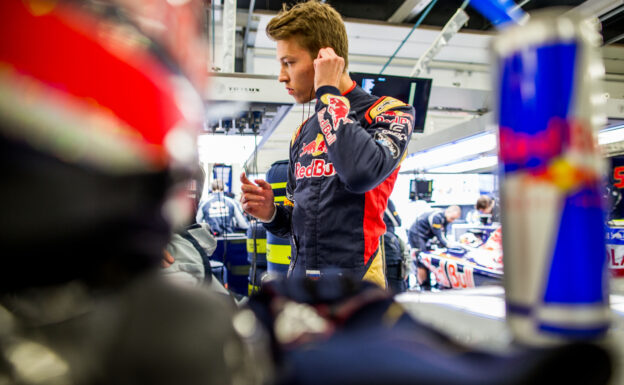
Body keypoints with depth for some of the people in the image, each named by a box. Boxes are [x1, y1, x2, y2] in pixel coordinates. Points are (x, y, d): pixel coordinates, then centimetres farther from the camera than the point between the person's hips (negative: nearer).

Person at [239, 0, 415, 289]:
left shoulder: (389, 112, -5)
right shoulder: (302, 133, 14)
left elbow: (362, 173, -27)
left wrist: (328, 93, -15)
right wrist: (271, 213, -2)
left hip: (354, 279, -5)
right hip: (299, 276, 6)